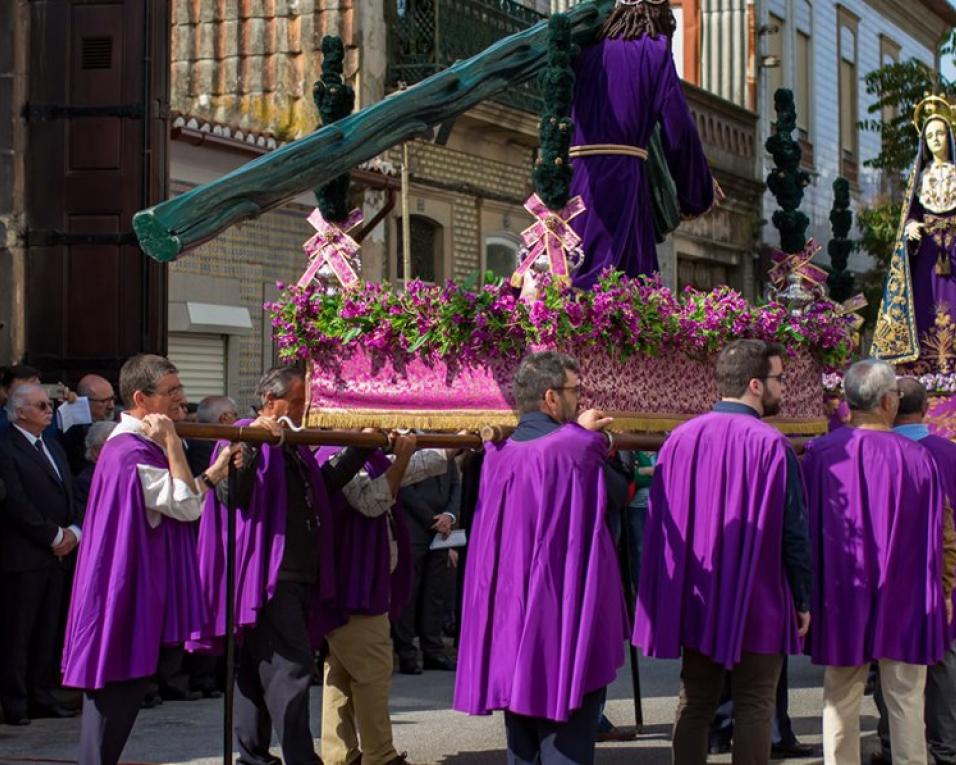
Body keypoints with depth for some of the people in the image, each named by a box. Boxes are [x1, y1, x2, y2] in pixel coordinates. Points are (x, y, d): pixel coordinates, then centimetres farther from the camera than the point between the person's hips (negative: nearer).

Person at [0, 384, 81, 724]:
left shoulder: (54, 447, 19)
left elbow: (70, 493, 19)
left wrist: (74, 531, 1)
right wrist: (55, 535, -10)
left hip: (58, 555, 8)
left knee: (48, 632, 8)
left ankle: (42, 696, 14)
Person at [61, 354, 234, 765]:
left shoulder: (134, 444, 14)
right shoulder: (133, 452, -19)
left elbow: (173, 504, 18)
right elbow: (185, 506, -20)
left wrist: (214, 473, 10)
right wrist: (172, 442, -18)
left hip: (134, 588, 10)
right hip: (126, 589, -10)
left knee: (121, 689, 13)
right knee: (118, 686, -5)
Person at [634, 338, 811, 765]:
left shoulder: (681, 439, 0)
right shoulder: (771, 445, -14)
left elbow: (659, 524, 5)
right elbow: (792, 531, -12)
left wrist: (670, 596, 16)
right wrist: (802, 600, -1)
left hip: (695, 601, 5)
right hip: (758, 604, -4)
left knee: (695, 702, 11)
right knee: (753, 707, 3)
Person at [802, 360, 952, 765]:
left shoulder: (819, 454, -6)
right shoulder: (918, 458, -10)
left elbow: (805, 526, 1)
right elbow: (939, 534, -3)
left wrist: (809, 592, 13)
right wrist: (941, 591, 10)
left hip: (840, 597, 1)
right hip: (904, 599, -1)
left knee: (841, 700, 10)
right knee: (905, 701, 6)